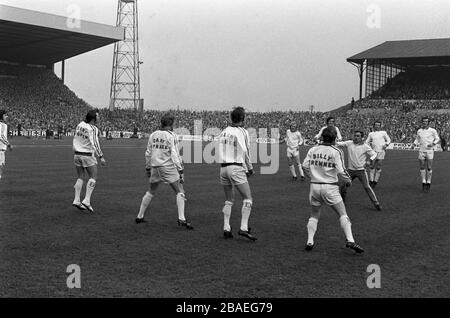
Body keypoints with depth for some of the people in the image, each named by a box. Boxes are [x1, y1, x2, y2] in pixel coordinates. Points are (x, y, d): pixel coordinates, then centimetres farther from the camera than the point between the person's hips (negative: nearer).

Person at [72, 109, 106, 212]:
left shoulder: (80, 125, 5)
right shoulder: (93, 129, -15)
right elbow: (95, 143, -21)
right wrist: (101, 157, -21)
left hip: (77, 154, 7)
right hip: (88, 156, -7)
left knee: (80, 177, 14)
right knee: (93, 177, 3)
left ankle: (77, 200, 10)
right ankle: (87, 201, -6)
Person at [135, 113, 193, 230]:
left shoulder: (153, 135, 8)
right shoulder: (171, 136, -8)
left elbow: (148, 153, 13)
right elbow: (175, 154, -13)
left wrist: (148, 168, 23)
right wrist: (180, 171, -11)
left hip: (155, 167, 6)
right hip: (168, 167, -6)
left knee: (150, 192, 21)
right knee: (180, 192, 1)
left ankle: (140, 217, 25)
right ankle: (181, 219, -9)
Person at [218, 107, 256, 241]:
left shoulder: (224, 132, 10)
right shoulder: (242, 132, -7)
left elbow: (222, 151, 9)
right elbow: (245, 152, -8)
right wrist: (250, 168, 6)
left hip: (223, 168, 6)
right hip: (236, 168, -6)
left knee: (229, 200, 15)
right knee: (247, 199, 0)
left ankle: (226, 228, 9)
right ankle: (244, 228, -10)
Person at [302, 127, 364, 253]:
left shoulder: (313, 150, 3)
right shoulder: (336, 152, -8)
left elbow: (305, 166, 3)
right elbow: (341, 171, -12)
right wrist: (348, 180, 6)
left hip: (314, 186, 4)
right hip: (330, 187, -4)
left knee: (314, 216, 17)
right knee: (343, 215, 3)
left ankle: (309, 242, 11)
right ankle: (350, 240, -8)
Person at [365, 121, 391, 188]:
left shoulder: (383, 133, 10)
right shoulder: (371, 134, 14)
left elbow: (388, 140, 12)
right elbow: (366, 142, 15)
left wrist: (386, 144, -6)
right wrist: (369, 144, -6)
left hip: (381, 152, -1)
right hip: (373, 152, 2)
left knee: (378, 168, -4)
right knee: (372, 167, -6)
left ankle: (375, 182, 3)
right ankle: (371, 181, -1)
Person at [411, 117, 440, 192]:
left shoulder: (433, 131, -3)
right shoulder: (419, 131, 6)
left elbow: (437, 139, 2)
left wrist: (433, 144, -17)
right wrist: (414, 144, 0)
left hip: (430, 151, -3)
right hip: (421, 151, 3)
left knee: (429, 168, -4)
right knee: (422, 167, 2)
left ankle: (428, 183, 7)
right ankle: (424, 183, 11)